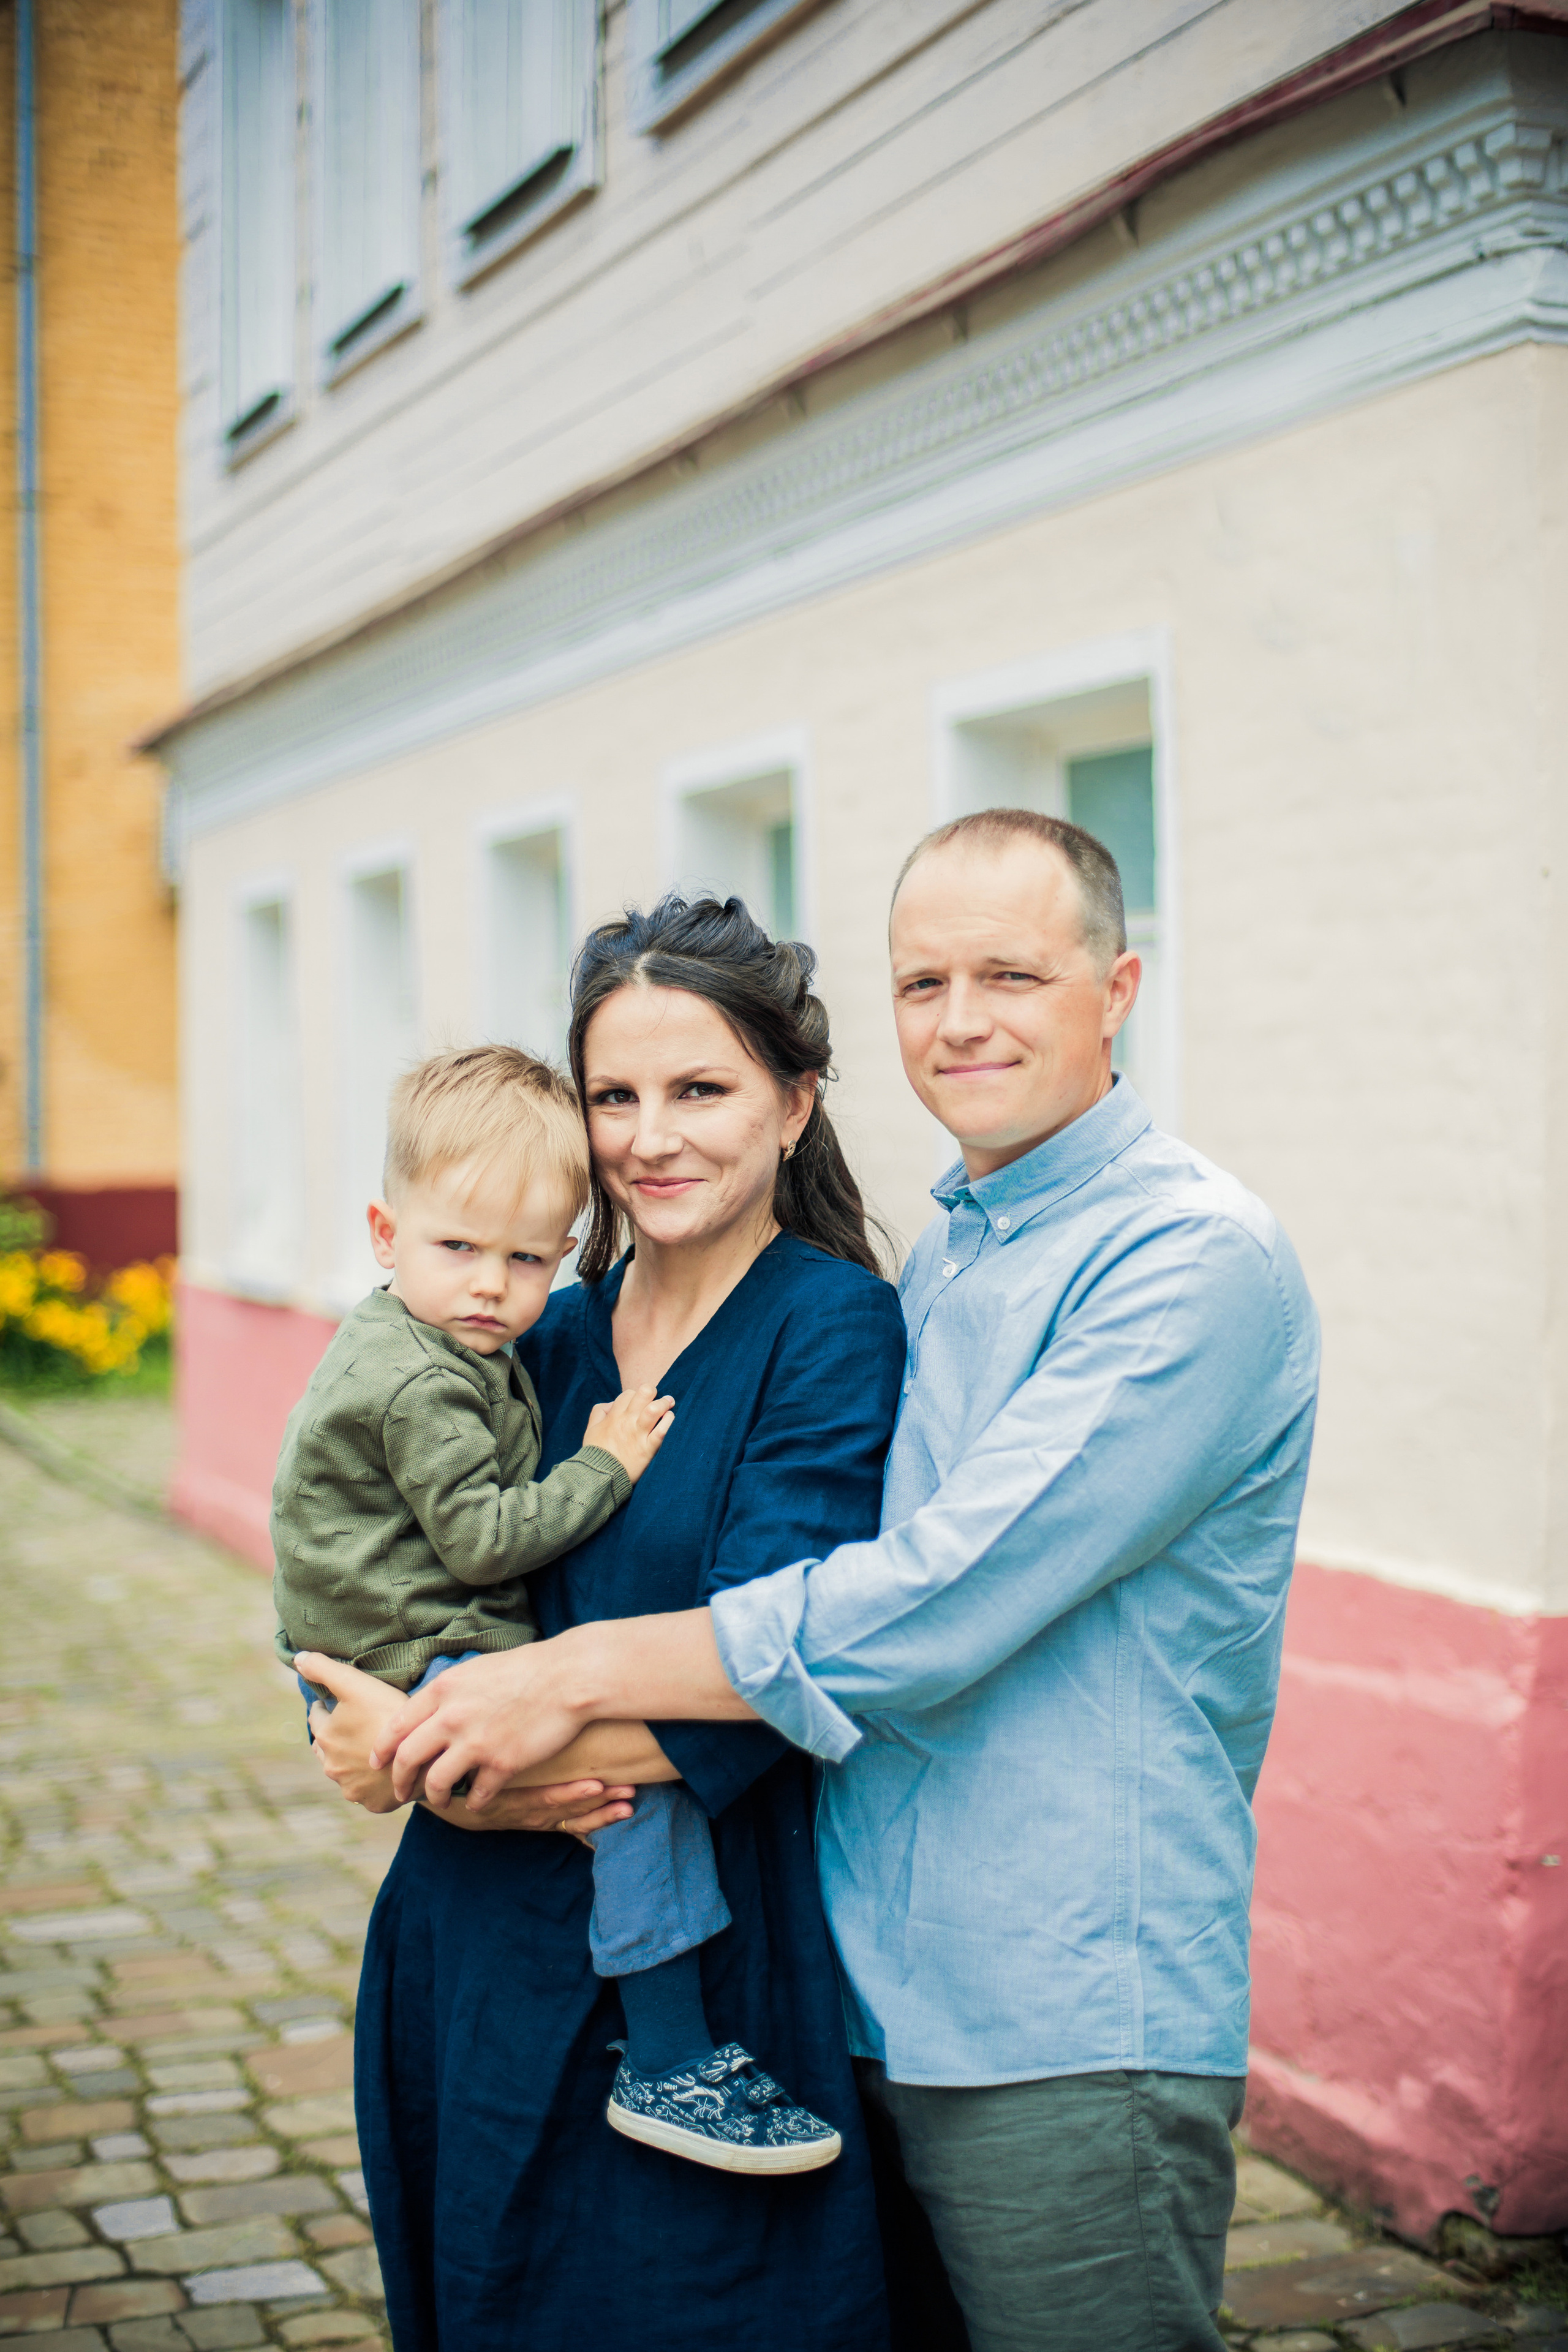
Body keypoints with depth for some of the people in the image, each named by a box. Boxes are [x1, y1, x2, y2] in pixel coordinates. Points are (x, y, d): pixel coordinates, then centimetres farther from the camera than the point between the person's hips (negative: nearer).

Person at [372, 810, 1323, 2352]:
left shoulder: (1198, 1260, -15)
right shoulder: (934, 1262, 12)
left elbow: (939, 1600, -23)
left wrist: (580, 1672, -17)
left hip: (1070, 2036, -7)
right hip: (869, 1996, 8)